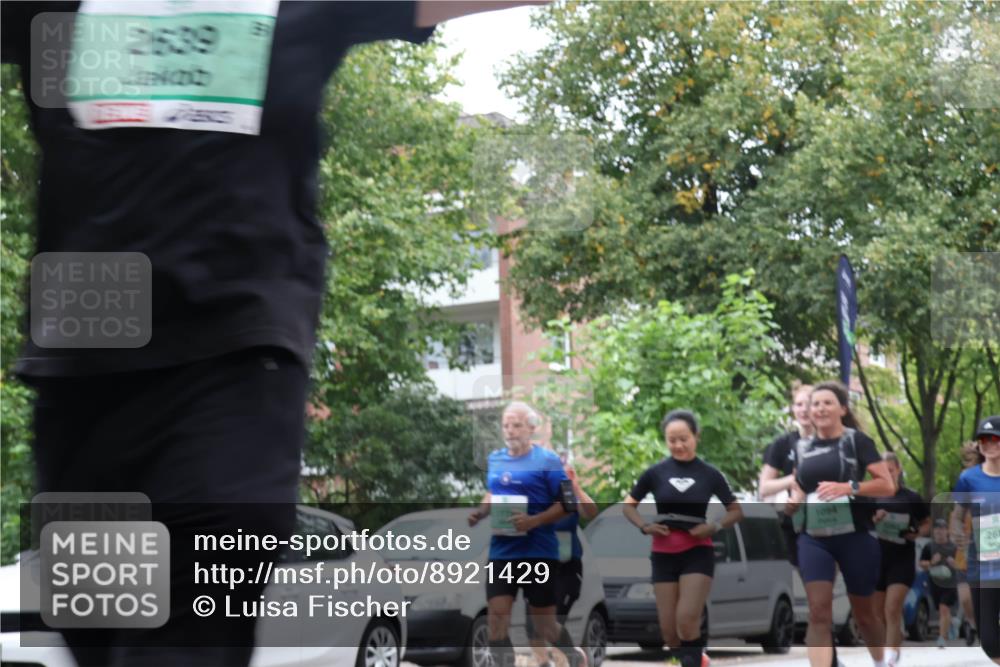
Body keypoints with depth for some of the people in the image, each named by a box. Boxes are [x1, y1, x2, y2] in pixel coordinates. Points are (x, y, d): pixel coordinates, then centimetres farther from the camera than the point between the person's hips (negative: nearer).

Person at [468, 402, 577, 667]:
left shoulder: (547, 460, -8)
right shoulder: (494, 459, 9)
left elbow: (566, 503, -9)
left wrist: (534, 521, -24)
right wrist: (480, 512, 2)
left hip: (538, 552, -5)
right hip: (501, 552, 5)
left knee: (544, 627, 5)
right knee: (496, 617, -6)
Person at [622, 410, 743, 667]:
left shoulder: (709, 474, -3)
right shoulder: (655, 472, -1)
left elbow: (736, 510, 6)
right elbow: (628, 505, 9)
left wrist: (714, 527, -12)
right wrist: (645, 526, -10)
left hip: (698, 553, -2)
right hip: (664, 555, 2)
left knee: (686, 621, -18)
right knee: (669, 630, 5)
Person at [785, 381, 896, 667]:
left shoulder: (857, 441, -2)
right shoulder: (802, 448, 10)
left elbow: (888, 485, -8)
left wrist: (848, 487, -22)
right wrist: (793, 501, 0)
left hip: (855, 536, -3)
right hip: (814, 538, 3)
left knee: (863, 611, 13)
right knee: (818, 612, -12)